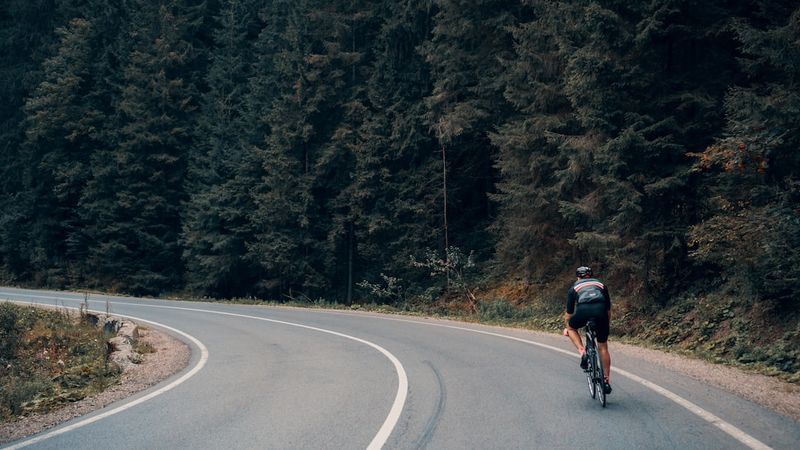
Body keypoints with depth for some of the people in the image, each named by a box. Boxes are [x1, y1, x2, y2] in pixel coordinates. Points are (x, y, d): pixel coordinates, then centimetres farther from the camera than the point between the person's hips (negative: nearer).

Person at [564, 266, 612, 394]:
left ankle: (582, 352, 9)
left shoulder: (575, 286, 30)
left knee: (571, 327, 31)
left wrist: (566, 328, 53)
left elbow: (569, 313, 37)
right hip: (601, 311, 2)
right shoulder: (600, 284, 34)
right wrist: (606, 324, 54)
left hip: (583, 311, -2)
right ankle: (607, 380, 17)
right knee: (603, 347, 17)